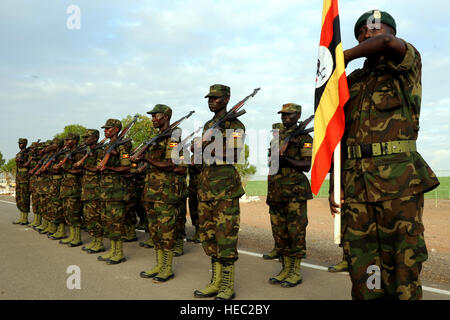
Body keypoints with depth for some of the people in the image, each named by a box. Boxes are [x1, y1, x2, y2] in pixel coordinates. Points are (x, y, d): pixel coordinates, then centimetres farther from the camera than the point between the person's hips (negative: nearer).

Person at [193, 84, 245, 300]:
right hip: (206, 183, 8)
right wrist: (202, 147, 2)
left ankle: (227, 287, 4)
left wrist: (214, 149, -18)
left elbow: (236, 156, -12)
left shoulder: (235, 125, -3)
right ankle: (215, 283, 20)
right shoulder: (208, 125, 19)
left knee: (225, 234, -6)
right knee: (208, 234, 10)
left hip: (225, 185, -8)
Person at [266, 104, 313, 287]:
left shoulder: (304, 137, -2)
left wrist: (286, 159, -20)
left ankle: (296, 272, 7)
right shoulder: (277, 136, 18)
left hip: (295, 191, -7)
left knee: (296, 231, -2)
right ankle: (285, 269, 20)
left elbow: (307, 166, -10)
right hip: (276, 189, 7)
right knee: (279, 231, 9)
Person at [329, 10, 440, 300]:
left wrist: (343, 57, 0)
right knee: (362, 267, 5)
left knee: (402, 265, -1)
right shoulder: (352, 82, 21)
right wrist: (334, 185, 7)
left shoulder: (408, 64, 9)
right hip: (355, 183, 4)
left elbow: (389, 42, -16)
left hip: (399, 180, -4)